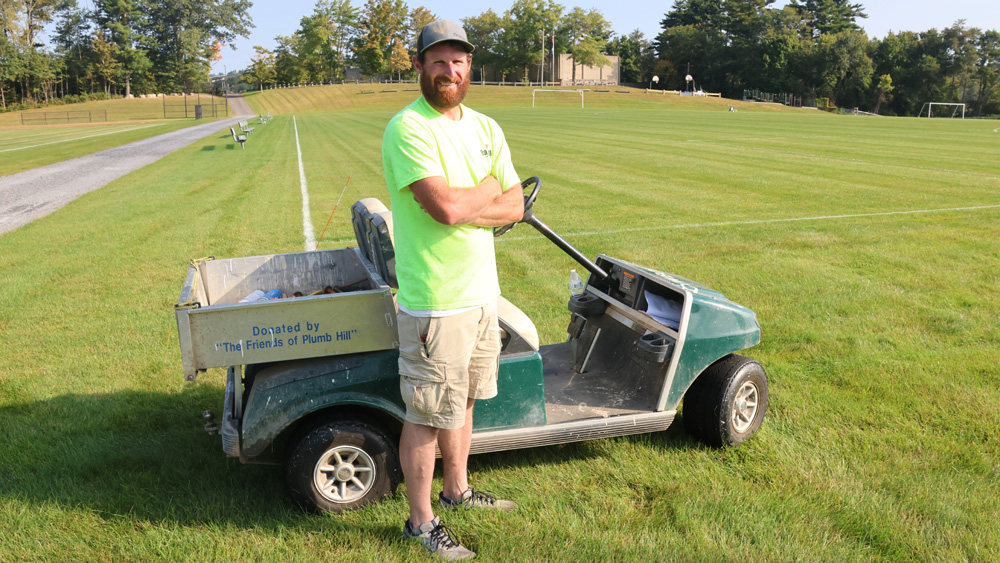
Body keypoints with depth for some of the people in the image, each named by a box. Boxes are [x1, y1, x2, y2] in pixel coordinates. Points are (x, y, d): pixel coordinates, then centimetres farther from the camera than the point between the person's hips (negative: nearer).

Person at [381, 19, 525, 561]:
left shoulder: (486, 128, 9)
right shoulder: (407, 128, -15)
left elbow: (514, 206, 6)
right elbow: (445, 207, -26)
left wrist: (463, 208, -12)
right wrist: (488, 187, -7)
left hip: (482, 292, 7)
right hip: (434, 303, -7)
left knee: (462, 400, 21)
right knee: (428, 415, 5)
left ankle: (456, 490, 41)